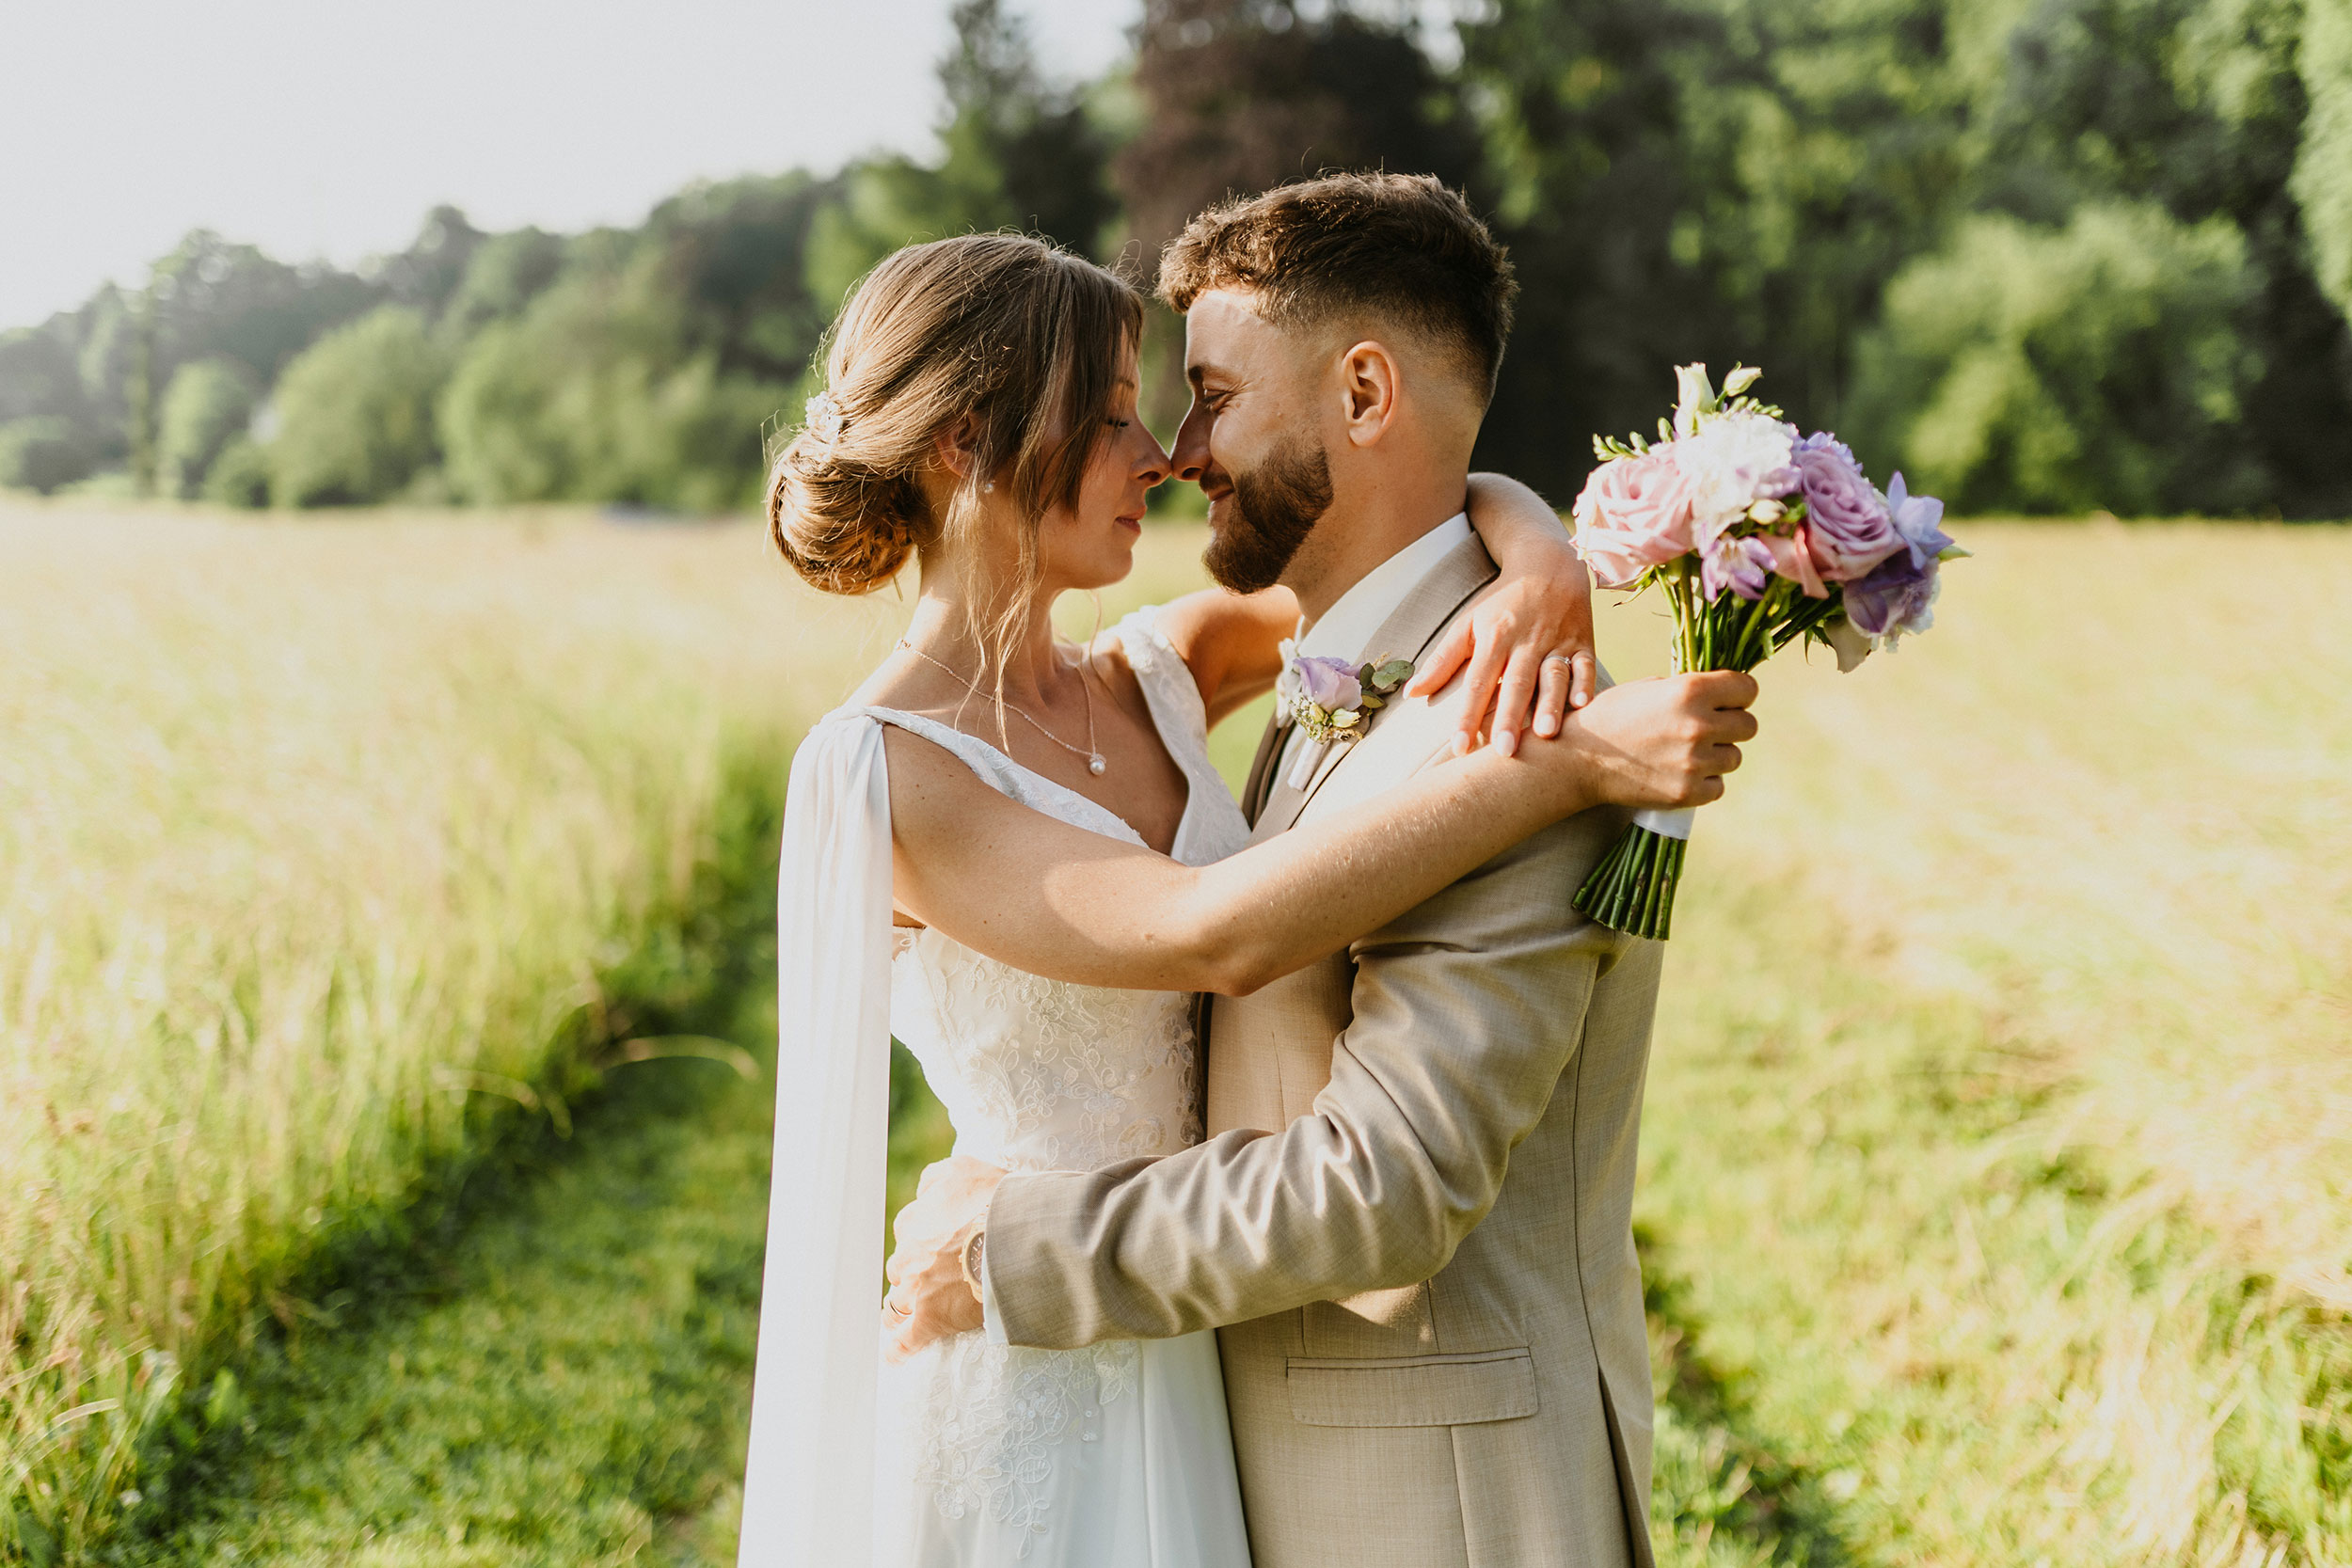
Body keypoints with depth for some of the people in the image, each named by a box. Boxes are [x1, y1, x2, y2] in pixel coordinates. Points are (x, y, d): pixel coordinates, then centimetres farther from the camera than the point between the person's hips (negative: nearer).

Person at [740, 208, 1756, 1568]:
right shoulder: (877, 770, -17)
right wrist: (1573, 760, -30)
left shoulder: (1148, 681, 3)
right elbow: (1213, 936, -29)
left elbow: (1435, 497, 10)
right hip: (1036, 1402, -7)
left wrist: (1538, 562, -13)